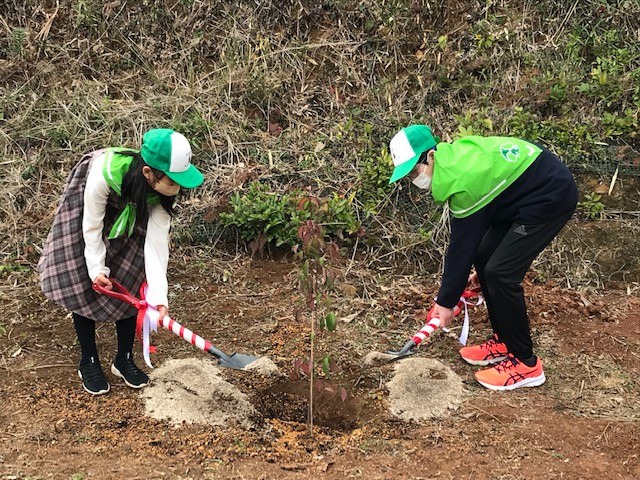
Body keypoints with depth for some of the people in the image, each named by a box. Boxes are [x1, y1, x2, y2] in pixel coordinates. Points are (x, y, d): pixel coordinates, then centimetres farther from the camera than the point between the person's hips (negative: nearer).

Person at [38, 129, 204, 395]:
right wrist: (97, 268, -27)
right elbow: (92, 226, -27)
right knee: (82, 285, -5)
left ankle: (124, 359, 16)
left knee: (130, 283, -1)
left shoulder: (159, 194, -31)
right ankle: (88, 362, 13)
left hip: (130, 213, 3)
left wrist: (158, 296, -38)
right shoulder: (105, 172, -43)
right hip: (87, 205, -3)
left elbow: (156, 244, -32)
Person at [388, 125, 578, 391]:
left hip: (552, 196, -10)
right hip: (528, 191, 10)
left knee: (500, 273, -13)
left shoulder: (462, 182, -26)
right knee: (484, 258, 8)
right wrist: (477, 269, 19)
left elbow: (461, 246, -17)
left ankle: (525, 364, 0)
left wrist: (446, 301, -7)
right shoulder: (454, 157, 1)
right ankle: (504, 342, 21)